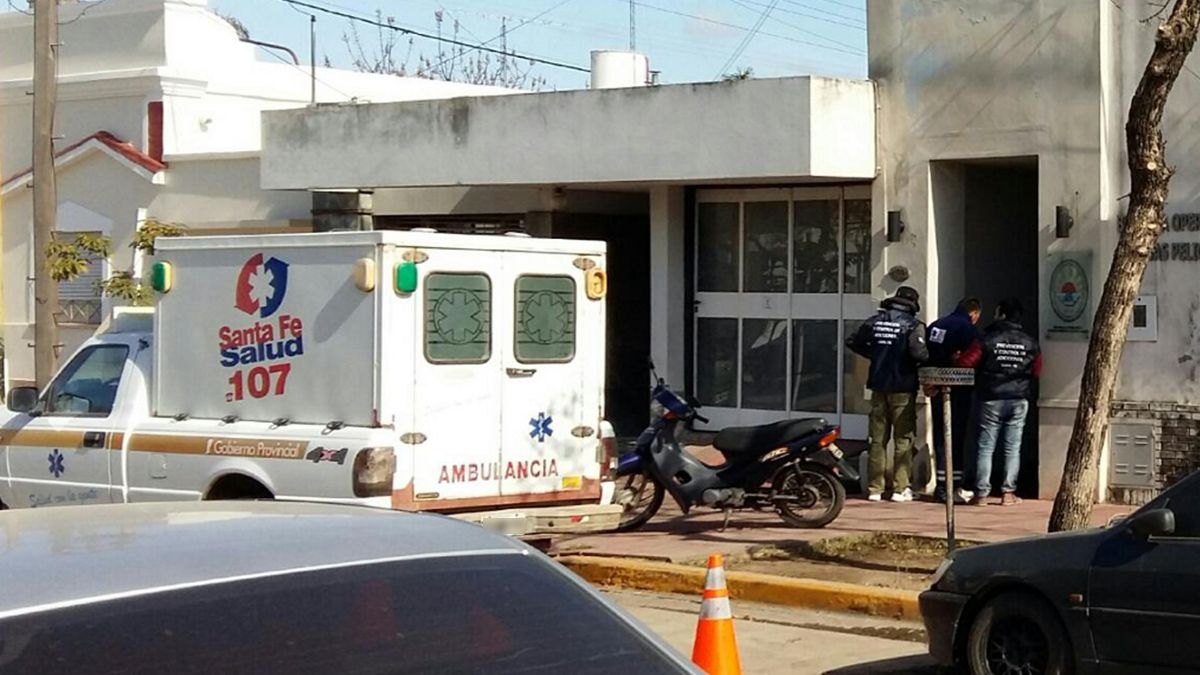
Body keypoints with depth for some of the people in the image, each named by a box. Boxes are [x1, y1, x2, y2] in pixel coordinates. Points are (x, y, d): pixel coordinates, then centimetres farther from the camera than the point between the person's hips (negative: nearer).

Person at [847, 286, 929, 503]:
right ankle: (900, 489, 1)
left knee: (878, 439, 9)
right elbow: (918, 352, -23)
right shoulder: (912, 325, -10)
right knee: (903, 440, 3)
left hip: (879, 387, 4)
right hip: (903, 388, -4)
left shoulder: (875, 321, 5)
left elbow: (853, 342, 10)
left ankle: (875, 488, 9)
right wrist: (929, 360, -2)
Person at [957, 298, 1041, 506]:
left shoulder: (988, 339, -9)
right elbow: (1037, 372, 8)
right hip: (1019, 400, 3)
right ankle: (1008, 492, 6)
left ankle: (981, 494, 1)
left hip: (991, 399, -2)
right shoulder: (1030, 343, 2)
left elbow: (966, 362, -11)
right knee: (1012, 448, 7)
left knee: (985, 447, 3)